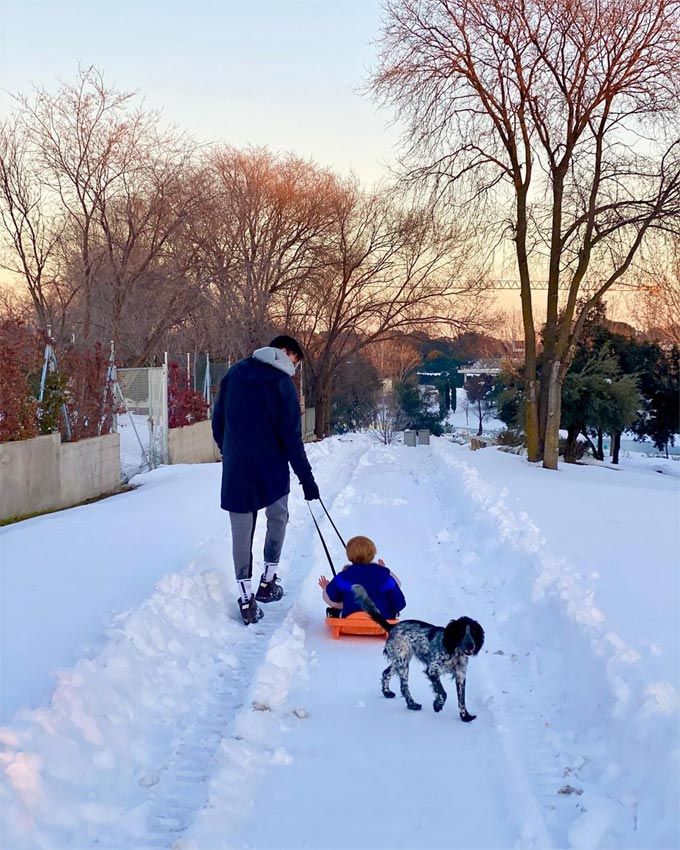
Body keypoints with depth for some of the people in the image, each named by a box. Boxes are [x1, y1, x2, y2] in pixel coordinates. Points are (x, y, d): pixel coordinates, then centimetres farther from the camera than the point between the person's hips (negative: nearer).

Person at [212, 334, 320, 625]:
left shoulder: (234, 374, 5)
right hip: (272, 469, -3)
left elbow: (217, 420, 11)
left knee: (241, 530, 6)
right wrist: (306, 478, -7)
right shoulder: (282, 384, -10)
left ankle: (245, 598, 3)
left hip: (235, 469, 3)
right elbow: (291, 437, -12)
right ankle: (268, 581, 18)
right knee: (277, 519, 20)